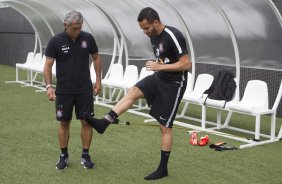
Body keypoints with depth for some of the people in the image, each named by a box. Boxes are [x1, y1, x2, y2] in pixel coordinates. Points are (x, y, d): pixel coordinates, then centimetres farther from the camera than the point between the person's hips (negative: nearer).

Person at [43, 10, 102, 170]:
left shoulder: (88, 38, -4)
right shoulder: (56, 41, -9)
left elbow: (96, 58, 9)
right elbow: (48, 65, -6)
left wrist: (98, 81, 6)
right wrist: (49, 86, -17)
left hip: (84, 89, 1)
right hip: (64, 90, -1)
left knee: (87, 122, 2)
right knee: (64, 123, 7)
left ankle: (85, 155, 16)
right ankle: (64, 156, 20)